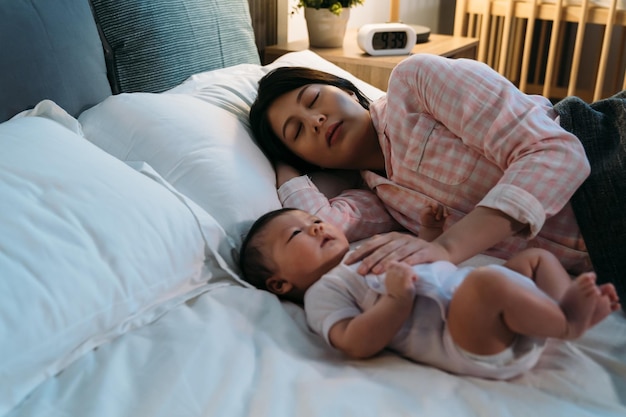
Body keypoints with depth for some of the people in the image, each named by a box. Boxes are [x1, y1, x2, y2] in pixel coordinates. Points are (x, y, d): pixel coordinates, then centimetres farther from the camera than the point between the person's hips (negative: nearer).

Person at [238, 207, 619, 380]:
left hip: (491, 318, 10)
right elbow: (358, 345, -14)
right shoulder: (323, 291, 2)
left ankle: (571, 304, -6)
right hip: (474, 347, -10)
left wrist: (429, 233, 27)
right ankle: (566, 324, -11)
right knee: (487, 280, -37)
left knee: (537, 257, 22)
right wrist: (398, 299, -23)